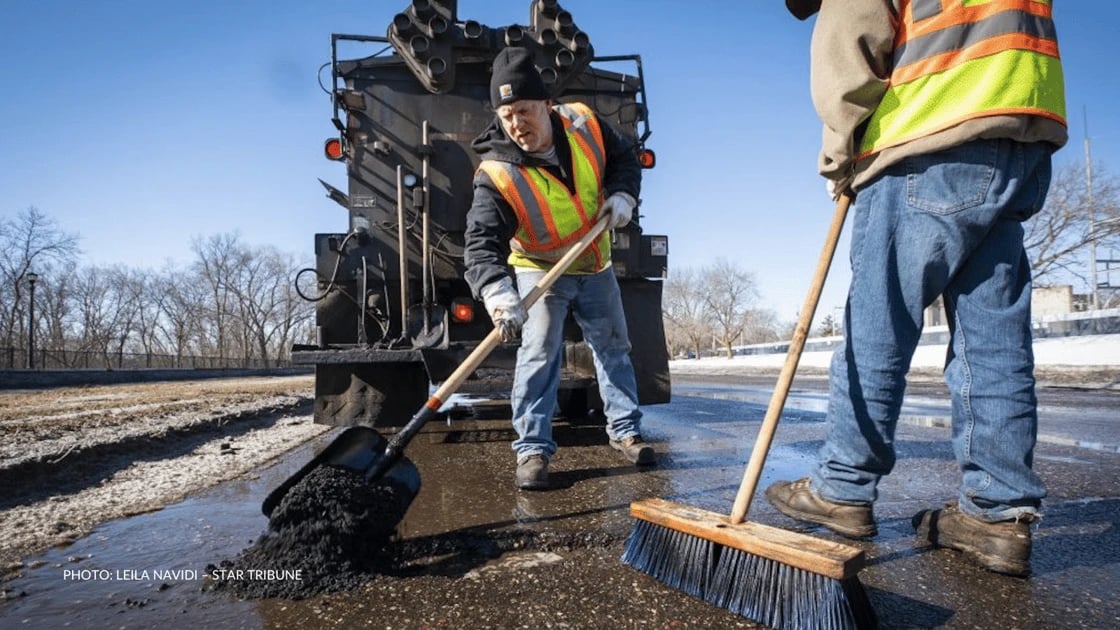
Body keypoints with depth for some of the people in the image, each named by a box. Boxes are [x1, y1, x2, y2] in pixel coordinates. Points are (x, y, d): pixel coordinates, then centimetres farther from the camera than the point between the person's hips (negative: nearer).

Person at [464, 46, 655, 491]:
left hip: (595, 266, 5)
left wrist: (621, 196, -15)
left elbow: (624, 157, 4)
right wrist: (498, 294, -54)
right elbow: (482, 244, -37)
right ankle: (532, 450, -4)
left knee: (613, 347, 11)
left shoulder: (583, 124, -15)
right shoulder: (496, 175, -27)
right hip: (540, 270, -4)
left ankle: (625, 431, 28)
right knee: (539, 352, -16)